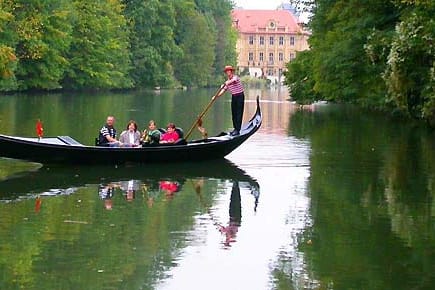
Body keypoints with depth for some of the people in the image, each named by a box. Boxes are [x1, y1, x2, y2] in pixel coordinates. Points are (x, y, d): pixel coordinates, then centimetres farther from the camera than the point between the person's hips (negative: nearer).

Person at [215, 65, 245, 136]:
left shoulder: (235, 77, -13)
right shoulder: (228, 81, 10)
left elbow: (232, 81, -37)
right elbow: (224, 89, 11)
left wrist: (226, 83, -55)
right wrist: (217, 96, -1)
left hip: (240, 96, -8)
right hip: (233, 97, 8)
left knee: (238, 113, -9)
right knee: (234, 113, 8)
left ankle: (237, 130, -10)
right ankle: (235, 128, 16)